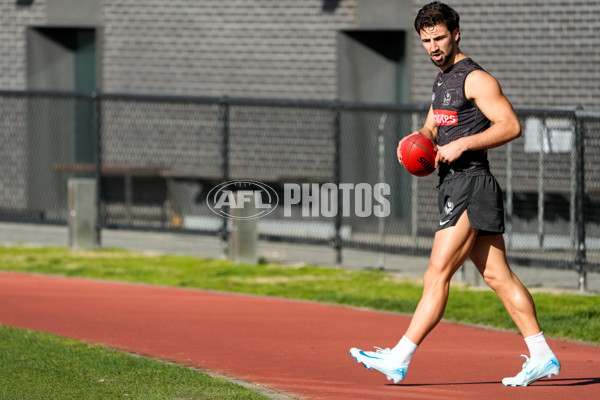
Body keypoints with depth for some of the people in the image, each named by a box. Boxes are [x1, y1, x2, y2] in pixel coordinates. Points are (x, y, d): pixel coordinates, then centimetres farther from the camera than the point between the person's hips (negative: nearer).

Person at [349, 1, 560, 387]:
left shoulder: (475, 79, -10)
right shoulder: (443, 80, 20)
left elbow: (511, 125, -18)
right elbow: (432, 129, 29)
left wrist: (461, 145, -22)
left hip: (470, 185, -10)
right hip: (455, 185, 10)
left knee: (437, 275, -11)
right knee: (498, 275, 8)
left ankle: (399, 359, -13)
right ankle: (542, 357, 9)